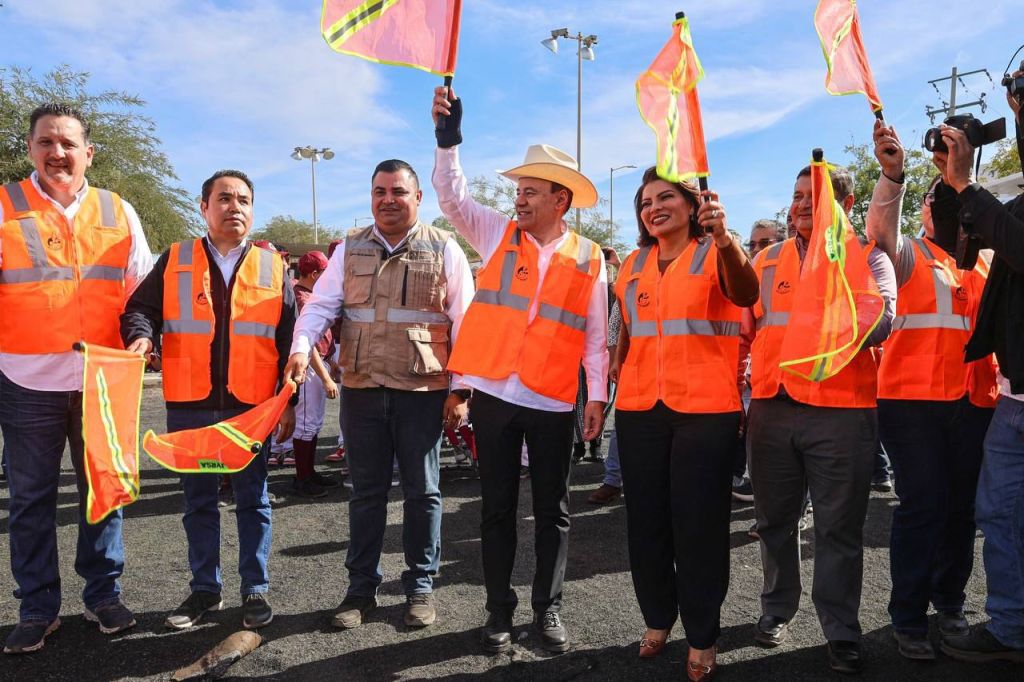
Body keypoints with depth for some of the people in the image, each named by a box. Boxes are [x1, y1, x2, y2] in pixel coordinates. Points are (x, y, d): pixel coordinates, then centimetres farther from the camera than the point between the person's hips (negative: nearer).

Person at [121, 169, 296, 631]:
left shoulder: (273, 266, 7)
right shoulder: (174, 260, 8)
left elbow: (289, 338, 6)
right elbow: (141, 307, 7)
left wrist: (289, 400, 2)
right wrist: (141, 335, -18)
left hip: (251, 405, -1)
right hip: (189, 405, 1)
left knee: (252, 499, 7)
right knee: (198, 499, 11)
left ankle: (255, 590, 19)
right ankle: (204, 588, 25)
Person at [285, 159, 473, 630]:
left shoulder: (443, 249, 0)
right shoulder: (351, 249, 9)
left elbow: (464, 323, -1)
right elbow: (321, 303, 5)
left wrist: (460, 389, -4)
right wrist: (301, 346, -15)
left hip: (423, 392, -2)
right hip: (361, 390, 3)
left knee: (422, 492, 8)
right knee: (365, 493, 12)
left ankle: (420, 587, 24)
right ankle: (361, 587, 25)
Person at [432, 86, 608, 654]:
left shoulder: (589, 259, 2)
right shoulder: (497, 234, 6)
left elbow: (596, 335, 4)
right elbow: (452, 198, -3)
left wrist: (597, 396, 1)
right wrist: (449, 138, -15)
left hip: (553, 403, 0)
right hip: (494, 395, 1)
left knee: (552, 511, 10)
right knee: (497, 508, 10)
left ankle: (547, 609, 27)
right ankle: (499, 610, 24)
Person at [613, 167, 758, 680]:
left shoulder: (715, 253, -2)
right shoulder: (635, 263, 13)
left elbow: (746, 295, -24)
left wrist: (724, 238, -41)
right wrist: (618, 367, 9)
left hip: (705, 409, -5)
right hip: (639, 409, 5)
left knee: (698, 524, 2)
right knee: (646, 520, 12)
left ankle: (702, 639, 18)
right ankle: (657, 620, 30)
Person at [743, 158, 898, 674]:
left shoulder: (868, 257, 4)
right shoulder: (767, 259, 13)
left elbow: (881, 321, -11)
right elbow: (745, 327, 14)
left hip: (842, 410, -3)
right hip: (771, 408, 3)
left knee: (839, 528, 5)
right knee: (775, 520, 13)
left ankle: (841, 631, 18)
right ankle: (777, 609, 30)